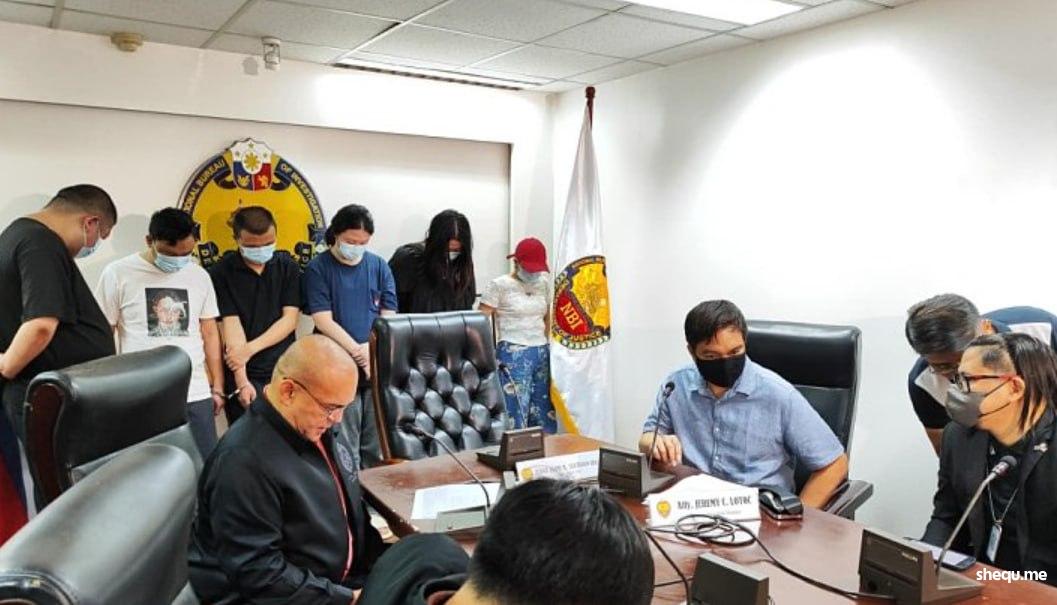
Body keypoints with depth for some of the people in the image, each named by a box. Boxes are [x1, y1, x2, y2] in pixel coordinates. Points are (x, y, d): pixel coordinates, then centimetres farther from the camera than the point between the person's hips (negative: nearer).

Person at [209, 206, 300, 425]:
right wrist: (242, 381, -16)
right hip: (244, 374, -2)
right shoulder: (221, 273, -4)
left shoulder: (288, 267, 3)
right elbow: (231, 326, -10)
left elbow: (290, 319, -3)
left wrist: (250, 349, -15)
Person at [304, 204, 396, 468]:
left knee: (376, 443, 9)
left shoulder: (379, 265, 8)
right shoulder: (318, 268, -2)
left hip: (378, 367, 3)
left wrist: (370, 350, -12)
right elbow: (323, 321, -9)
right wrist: (359, 352, -17)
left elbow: (389, 316, 4)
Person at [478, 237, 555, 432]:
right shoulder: (499, 285, -6)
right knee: (514, 417, -5)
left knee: (546, 417, 8)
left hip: (542, 354, 6)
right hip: (513, 356, -6)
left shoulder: (543, 284, 11)